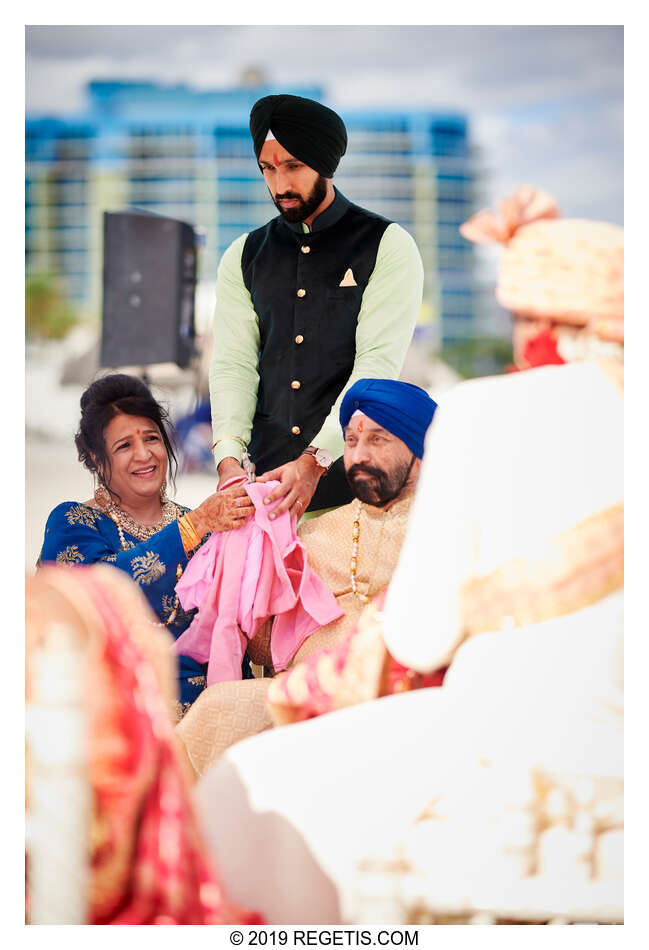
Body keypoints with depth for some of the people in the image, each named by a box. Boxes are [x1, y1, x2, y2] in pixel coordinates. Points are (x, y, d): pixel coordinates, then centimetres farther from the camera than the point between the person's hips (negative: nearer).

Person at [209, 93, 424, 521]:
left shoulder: (388, 247, 1)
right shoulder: (243, 258, 14)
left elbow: (378, 365, -9)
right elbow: (233, 364, 5)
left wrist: (315, 461, -21)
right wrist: (229, 459, -13)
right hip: (266, 484, 3)